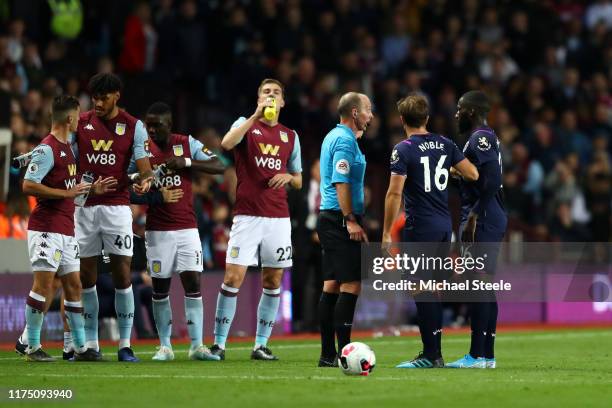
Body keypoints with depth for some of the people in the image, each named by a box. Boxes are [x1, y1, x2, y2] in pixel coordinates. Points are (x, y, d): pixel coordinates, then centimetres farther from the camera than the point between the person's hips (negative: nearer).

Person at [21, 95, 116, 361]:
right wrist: (67, 193, -20)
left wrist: (92, 189, 15)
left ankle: (80, 347, 15)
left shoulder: (67, 148, 17)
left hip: (66, 229, 10)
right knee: (44, 285, -9)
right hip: (47, 227, -10)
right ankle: (32, 347, -3)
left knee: (73, 285, 10)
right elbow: (28, 186, -20)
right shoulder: (47, 149, -13)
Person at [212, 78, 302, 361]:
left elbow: (298, 180, 21)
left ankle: (261, 345, 10)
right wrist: (256, 116, -24)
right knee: (233, 277, -10)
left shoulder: (290, 136, 14)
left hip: (279, 218, 4)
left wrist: (287, 177, -2)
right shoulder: (246, 124, 3)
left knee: (272, 281, 3)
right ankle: (219, 343, -3)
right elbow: (226, 143, -20)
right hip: (247, 216, -4)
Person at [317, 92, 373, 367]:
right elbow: (341, 182, -19)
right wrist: (351, 221, -20)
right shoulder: (345, 140, -13)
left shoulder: (335, 136, 17)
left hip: (329, 218, 10)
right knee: (351, 286, -11)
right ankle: (344, 353, -14)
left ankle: (328, 355, 10)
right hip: (340, 220, -10)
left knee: (332, 286, 9)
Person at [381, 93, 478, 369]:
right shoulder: (444, 144, 7)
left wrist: (387, 233, -10)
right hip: (444, 226, 6)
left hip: (420, 228, -6)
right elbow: (472, 174, 10)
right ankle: (435, 353, 14)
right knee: (434, 289, 13)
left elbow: (394, 193, -14)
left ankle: (430, 355, -5)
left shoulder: (403, 150, -10)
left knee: (422, 291, -3)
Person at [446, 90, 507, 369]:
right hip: (493, 220, 10)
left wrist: (473, 216, -21)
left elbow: (492, 179, -22)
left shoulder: (480, 138, -12)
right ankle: (488, 355, 13)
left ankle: (477, 356, -10)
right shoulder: (485, 138, 18)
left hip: (481, 221, -10)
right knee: (485, 287, 11)